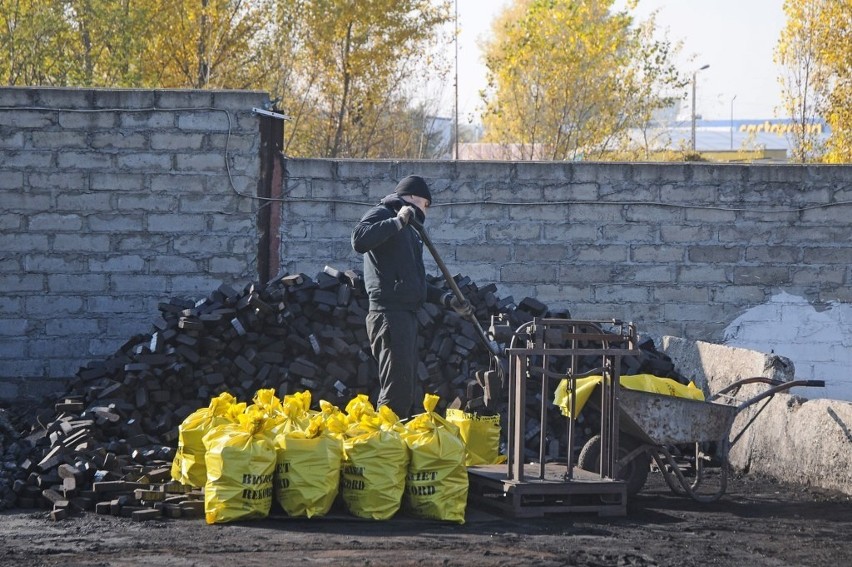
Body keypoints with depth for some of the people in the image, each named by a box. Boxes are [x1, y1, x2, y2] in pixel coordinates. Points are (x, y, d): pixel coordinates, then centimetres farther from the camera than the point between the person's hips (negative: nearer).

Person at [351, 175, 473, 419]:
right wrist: (397, 221, -19)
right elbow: (360, 241, -23)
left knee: (406, 390, 11)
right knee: (396, 391, -16)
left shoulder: (409, 229, 27)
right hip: (389, 313, -10)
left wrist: (447, 299, 21)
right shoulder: (381, 215, -1)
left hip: (406, 314, 10)